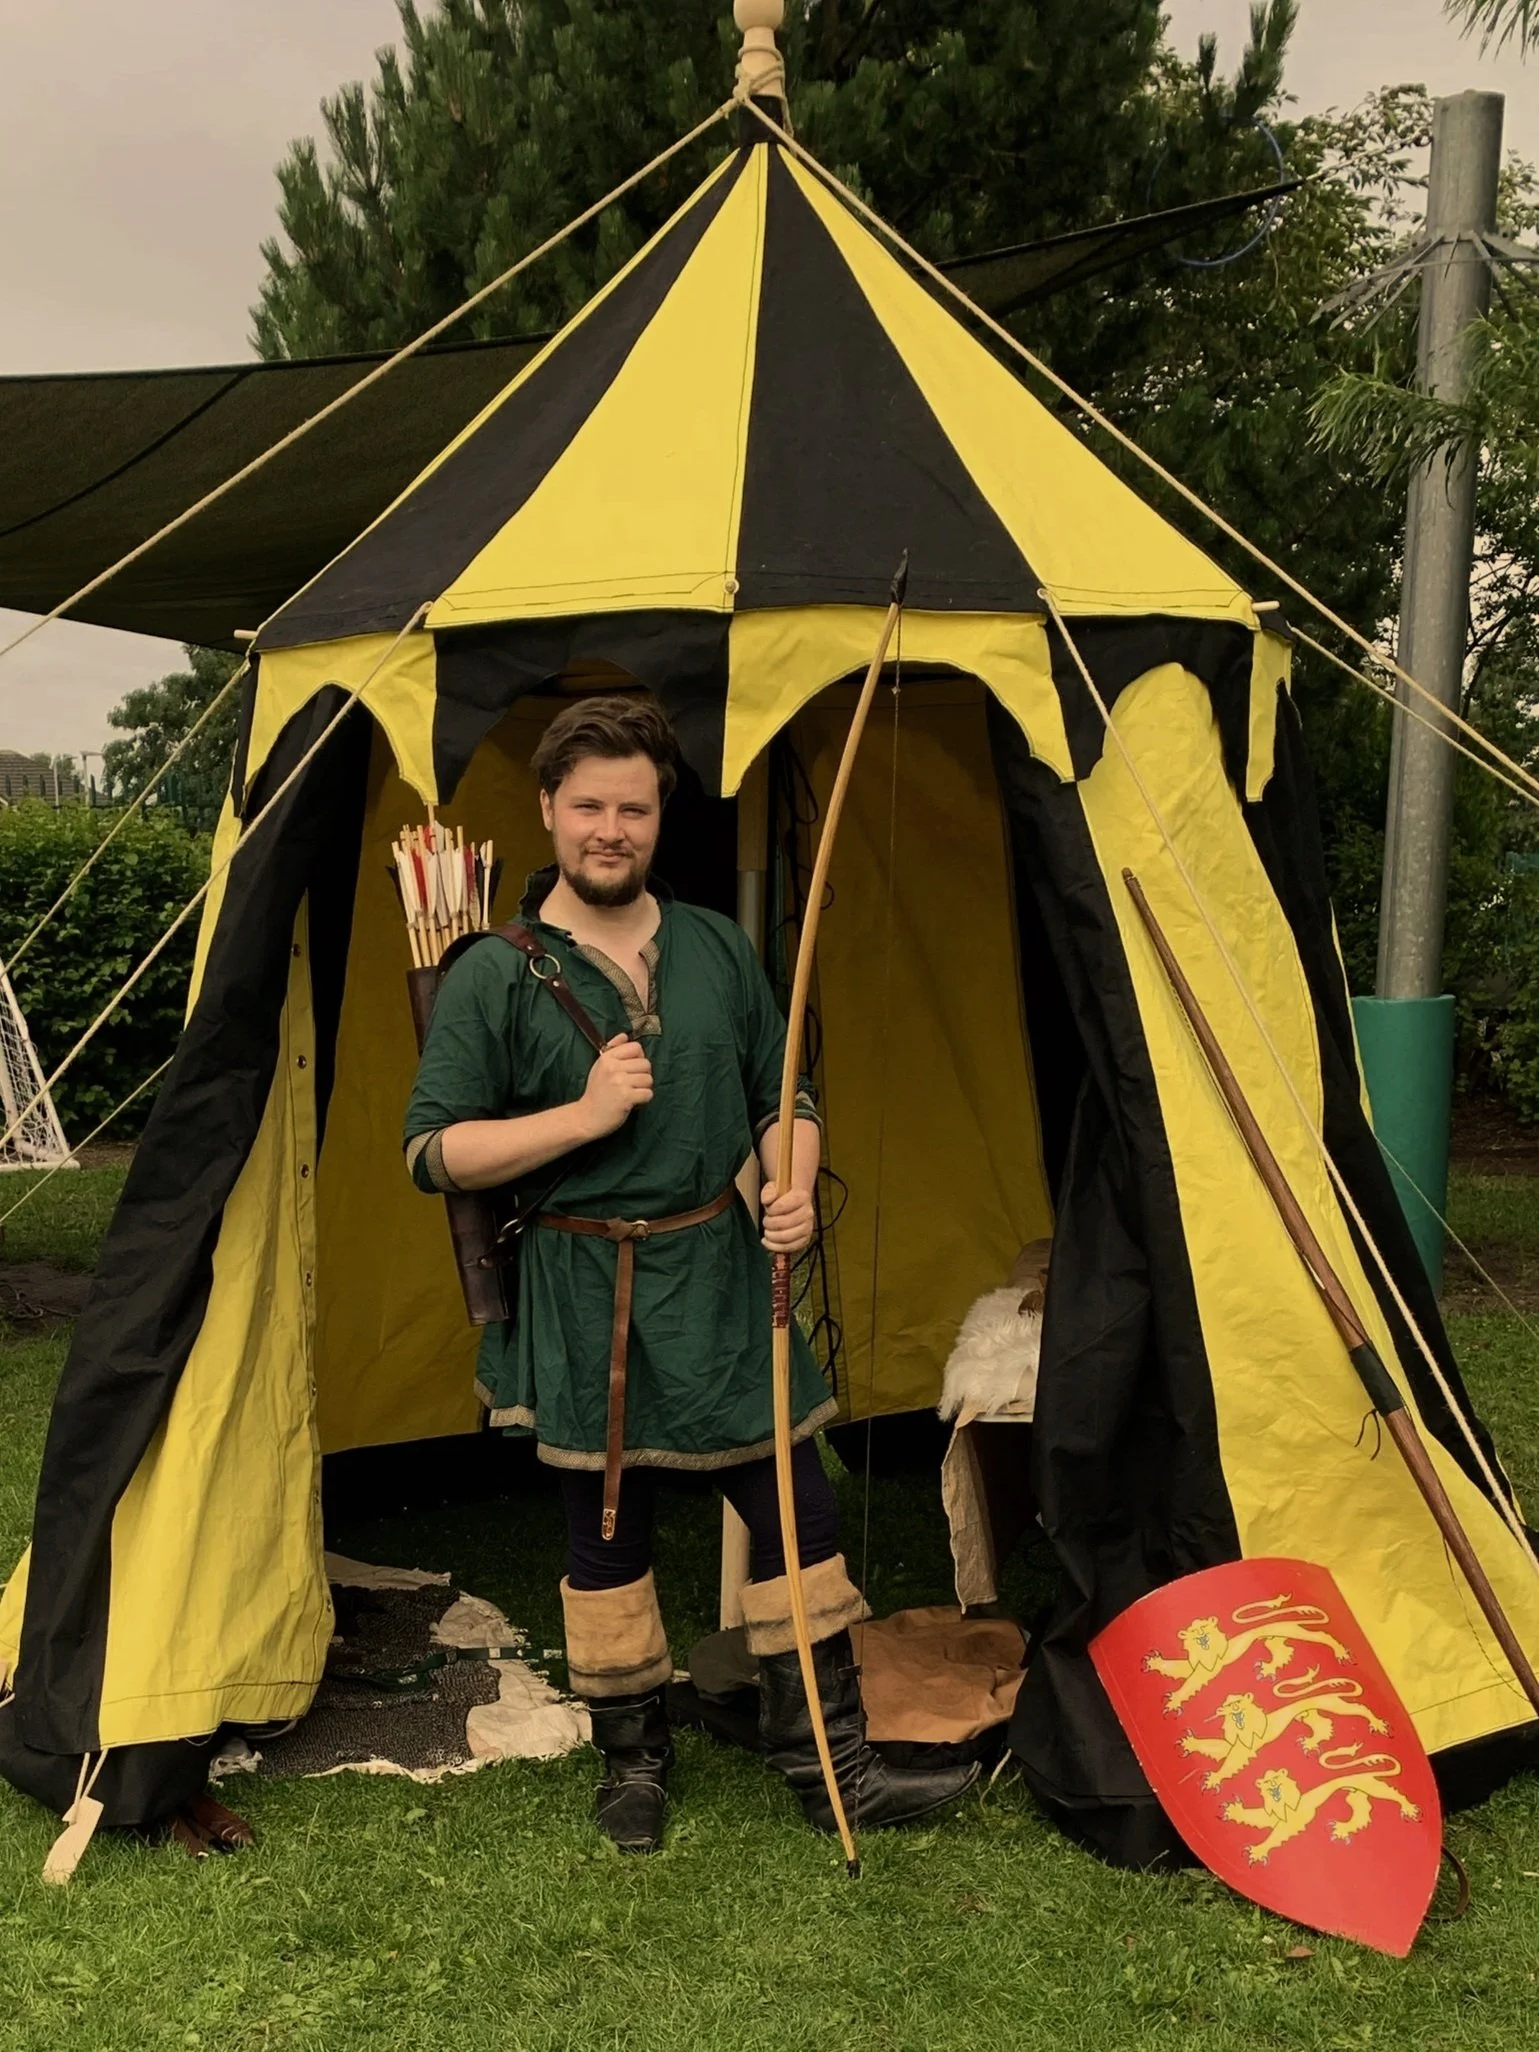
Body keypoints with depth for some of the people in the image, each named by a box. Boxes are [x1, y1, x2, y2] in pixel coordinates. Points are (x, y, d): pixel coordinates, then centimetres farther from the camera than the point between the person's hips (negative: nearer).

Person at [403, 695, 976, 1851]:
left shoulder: (719, 949, 6)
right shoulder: (496, 979, -7)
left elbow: (782, 1095, 14)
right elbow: (432, 1152, -9)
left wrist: (793, 1187, -7)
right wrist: (582, 1117, -19)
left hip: (722, 1278, 4)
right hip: (585, 1293, -3)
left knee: (797, 1513, 6)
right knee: (608, 1535, 10)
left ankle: (830, 1765, 21)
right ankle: (633, 1764, 29)